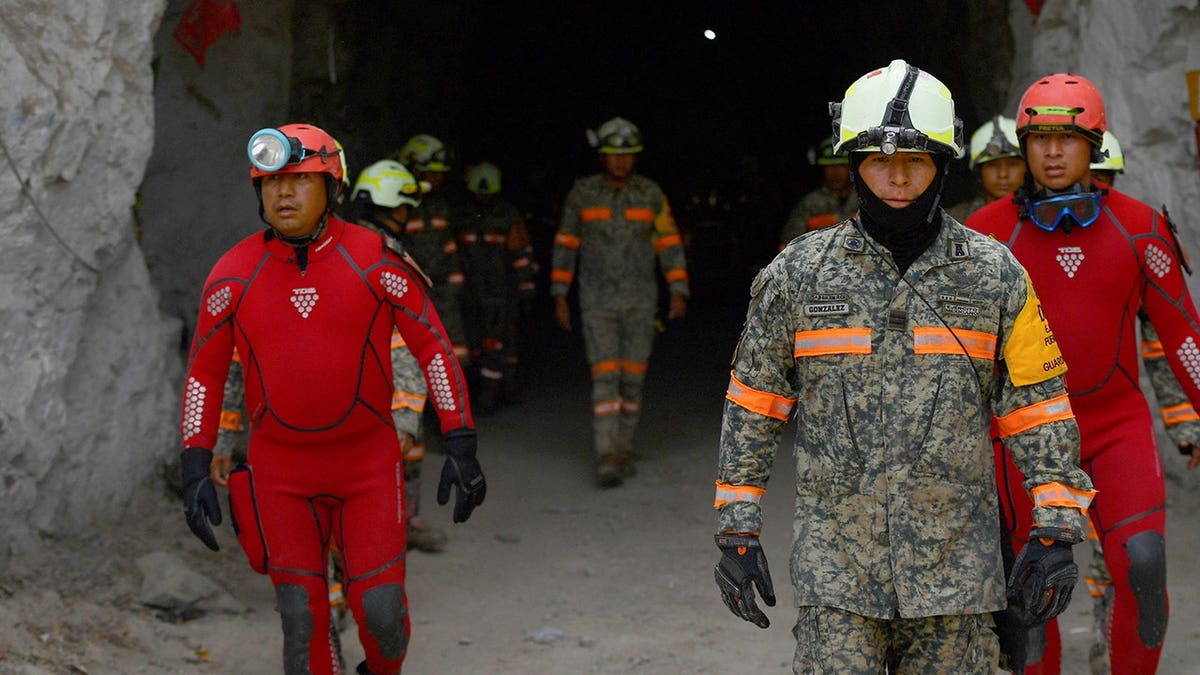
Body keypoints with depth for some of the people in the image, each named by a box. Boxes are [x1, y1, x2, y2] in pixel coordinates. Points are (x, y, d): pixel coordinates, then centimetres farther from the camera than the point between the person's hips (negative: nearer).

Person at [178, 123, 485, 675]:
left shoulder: (376, 262, -10)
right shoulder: (234, 273, -5)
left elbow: (433, 346, -4)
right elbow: (204, 371, 3)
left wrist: (461, 446, -8)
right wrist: (196, 469, -3)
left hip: (369, 463, -1)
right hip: (279, 470, 1)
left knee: (381, 610, -2)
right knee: (302, 618, 0)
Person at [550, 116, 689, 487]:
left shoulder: (650, 193, 2)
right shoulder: (582, 193, -1)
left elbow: (670, 243, 5)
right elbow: (565, 245, 6)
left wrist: (678, 291, -4)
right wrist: (559, 296, 3)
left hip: (640, 302, 2)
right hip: (597, 302, -2)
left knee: (632, 378, 4)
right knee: (605, 377, -11)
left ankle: (623, 449, 19)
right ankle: (607, 459, -14)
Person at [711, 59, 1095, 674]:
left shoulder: (995, 275, 3)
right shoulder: (799, 274, 2)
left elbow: (1039, 412, 5)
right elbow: (751, 407, 8)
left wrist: (1055, 533, -2)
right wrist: (737, 531, 5)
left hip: (955, 563, 1)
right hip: (836, 561, -1)